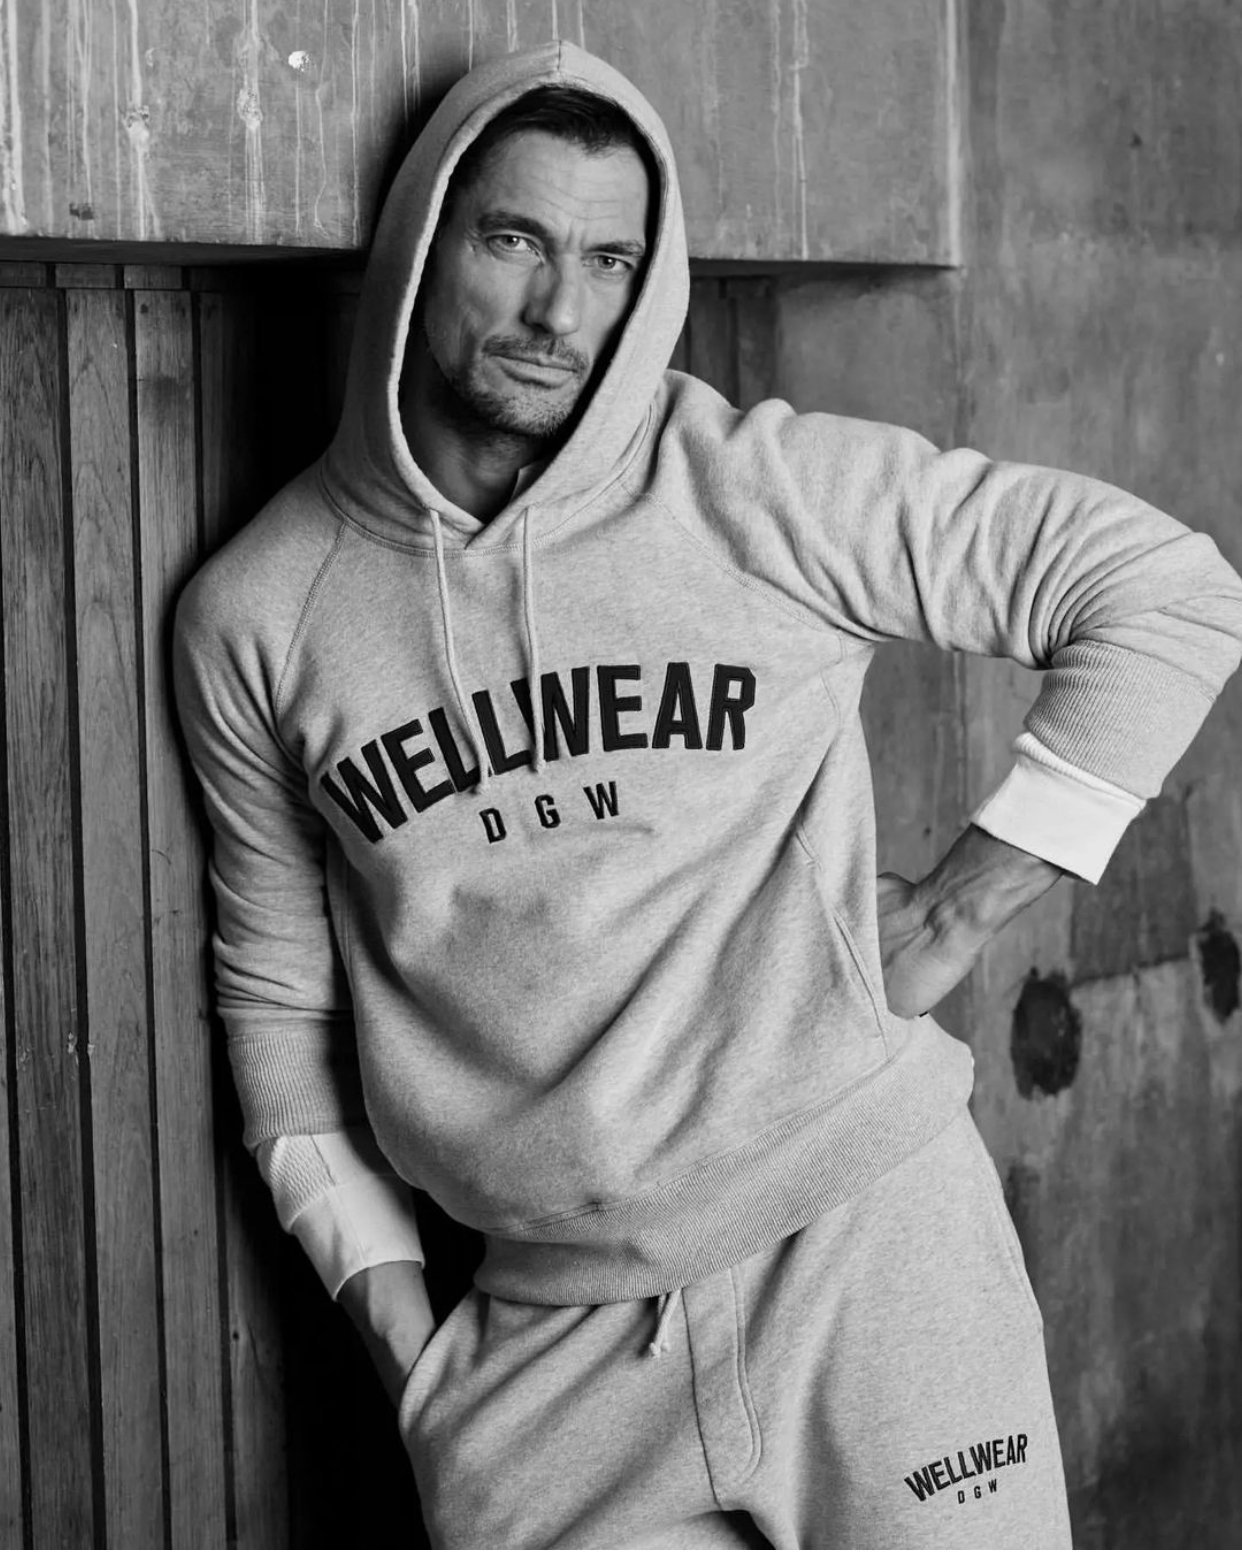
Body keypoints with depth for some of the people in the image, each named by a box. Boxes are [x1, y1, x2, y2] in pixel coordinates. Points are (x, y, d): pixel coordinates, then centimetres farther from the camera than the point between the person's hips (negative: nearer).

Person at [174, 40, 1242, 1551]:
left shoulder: (767, 490, -6)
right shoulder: (252, 616, 1)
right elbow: (278, 987, 10)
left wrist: (956, 907, -6)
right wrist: (400, 1330, 5)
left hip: (868, 1253, -1)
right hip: (550, 1343, 2)